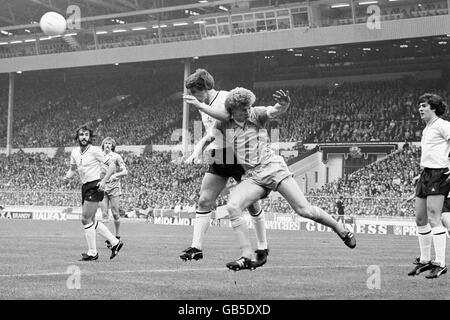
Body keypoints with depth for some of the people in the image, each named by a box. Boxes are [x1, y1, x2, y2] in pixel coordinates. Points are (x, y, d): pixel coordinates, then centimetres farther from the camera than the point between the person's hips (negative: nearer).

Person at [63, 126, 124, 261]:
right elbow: (73, 169, 23)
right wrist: (67, 177, 1)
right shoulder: (75, 152, 10)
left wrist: (104, 181, -18)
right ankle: (115, 242, 20)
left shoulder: (95, 151, -10)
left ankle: (92, 252, 0)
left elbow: (111, 165, -8)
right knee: (91, 220, 11)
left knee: (86, 219, -8)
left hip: (94, 187, -8)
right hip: (85, 187, 8)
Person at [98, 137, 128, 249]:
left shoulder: (116, 156, 1)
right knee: (104, 214, -5)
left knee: (115, 213, 0)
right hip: (102, 187, 2)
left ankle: (117, 236, 16)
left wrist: (115, 175, -18)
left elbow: (125, 172, -1)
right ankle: (108, 239, -5)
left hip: (114, 187, -2)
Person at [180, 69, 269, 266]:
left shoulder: (226, 98, -13)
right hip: (218, 159, 8)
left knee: (252, 204, 0)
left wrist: (200, 105, -34)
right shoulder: (204, 107, 13)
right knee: (204, 201, -3)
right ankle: (196, 248, -3)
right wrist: (196, 152, 12)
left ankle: (263, 249, 14)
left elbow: (227, 116, -36)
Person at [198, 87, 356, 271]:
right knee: (232, 207, -22)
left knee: (304, 210, -7)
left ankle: (341, 231, 17)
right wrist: (208, 138, -5)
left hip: (273, 167, -3)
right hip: (252, 177, 3)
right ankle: (247, 257, -18)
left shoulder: (256, 114, -3)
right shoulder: (223, 124, 5)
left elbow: (276, 111, -21)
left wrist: (284, 104, -43)